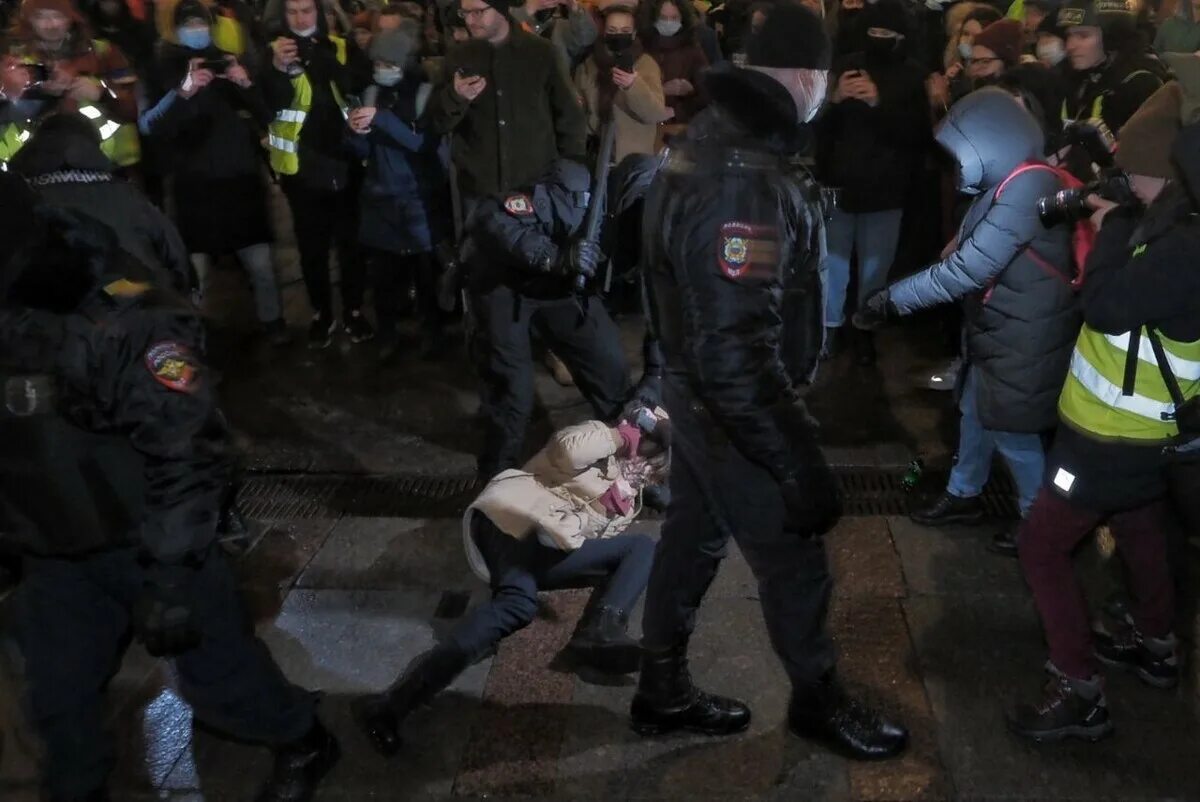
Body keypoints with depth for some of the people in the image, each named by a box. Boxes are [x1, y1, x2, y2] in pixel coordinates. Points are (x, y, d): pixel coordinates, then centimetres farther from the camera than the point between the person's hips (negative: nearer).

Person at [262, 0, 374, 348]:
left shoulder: (340, 47, 4)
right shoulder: (273, 52, 0)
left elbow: (358, 89, -12)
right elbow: (270, 103, -14)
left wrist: (323, 59, -26)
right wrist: (278, 68, -34)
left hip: (343, 161, 1)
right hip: (301, 165, 0)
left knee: (350, 241, 6)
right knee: (311, 246, 8)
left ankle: (354, 311, 20)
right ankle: (321, 314, 21)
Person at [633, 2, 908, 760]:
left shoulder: (715, 137, 3)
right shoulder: (744, 181, -30)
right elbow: (737, 350, -34)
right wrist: (801, 464, -31)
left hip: (698, 390, 9)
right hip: (736, 406, -9)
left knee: (694, 536, 20)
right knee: (794, 555, 10)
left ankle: (663, 691, 37)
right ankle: (819, 701, 33)